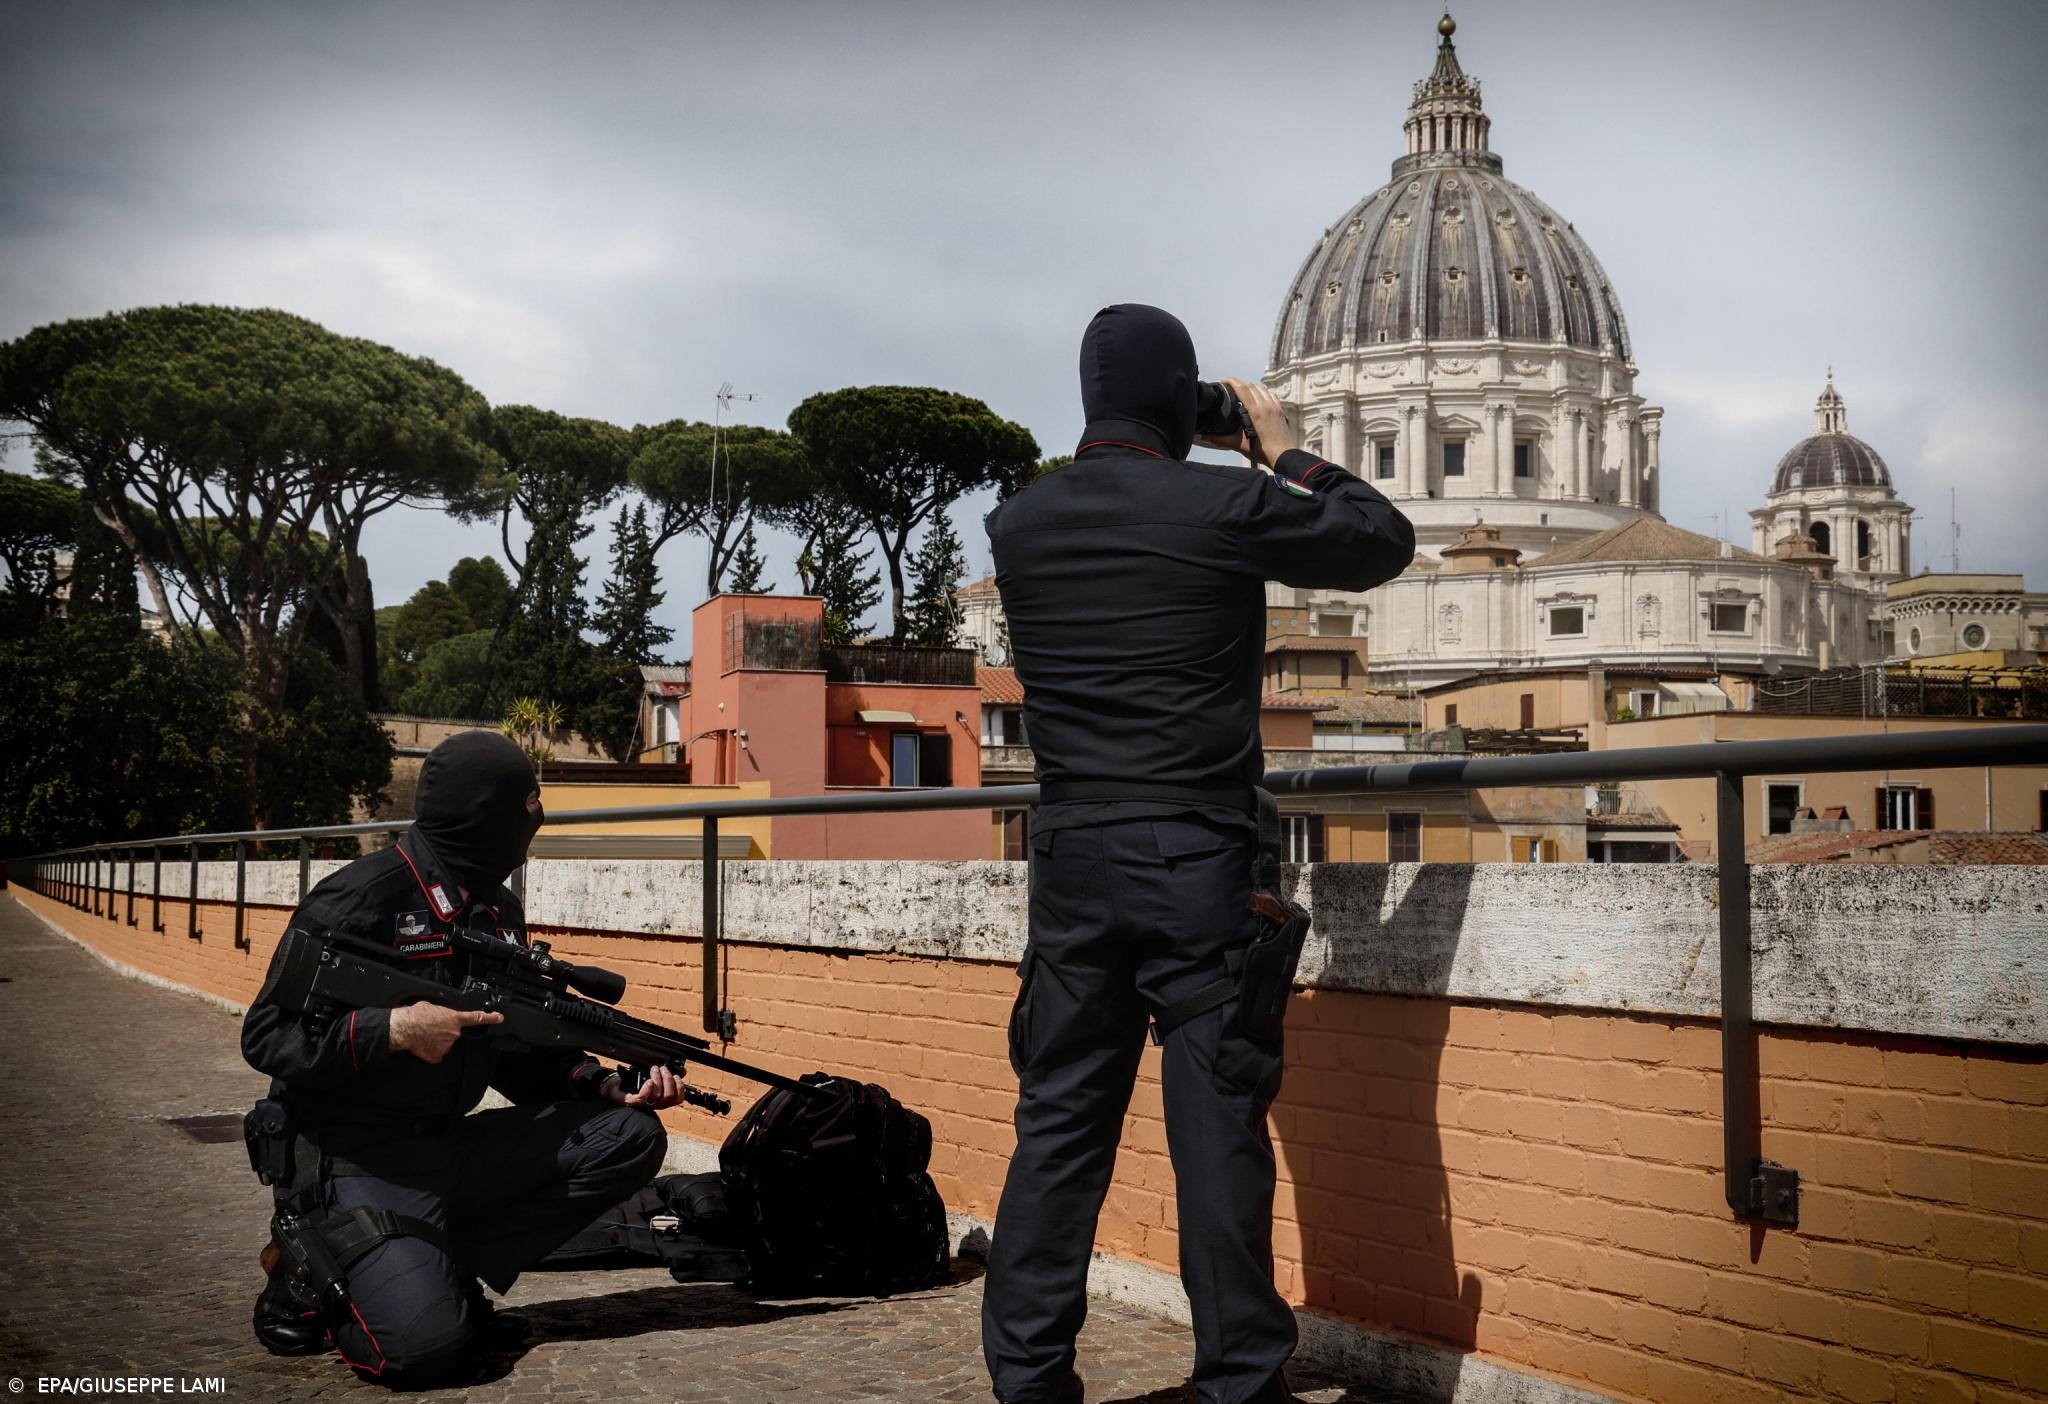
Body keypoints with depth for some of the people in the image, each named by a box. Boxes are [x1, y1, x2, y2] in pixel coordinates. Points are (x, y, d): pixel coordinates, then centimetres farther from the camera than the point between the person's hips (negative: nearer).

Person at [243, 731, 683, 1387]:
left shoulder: (499, 912, 11)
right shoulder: (357, 901, -14)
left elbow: (519, 1051, 16)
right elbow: (267, 1037, -16)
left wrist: (607, 1086, -1)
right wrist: (396, 1030, -27)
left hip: (452, 1152, 8)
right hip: (354, 1162, -8)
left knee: (630, 1136, -3)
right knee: (425, 1345, -29)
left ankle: (443, 1271, -2)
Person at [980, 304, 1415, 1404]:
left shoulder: (1018, 525, 5)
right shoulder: (1226, 506, -7)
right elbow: (1385, 542, 5)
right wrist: (1286, 452, 15)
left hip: (1070, 861, 4)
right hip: (1196, 862, -4)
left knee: (1058, 1124, 9)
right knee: (1218, 1127, 1)